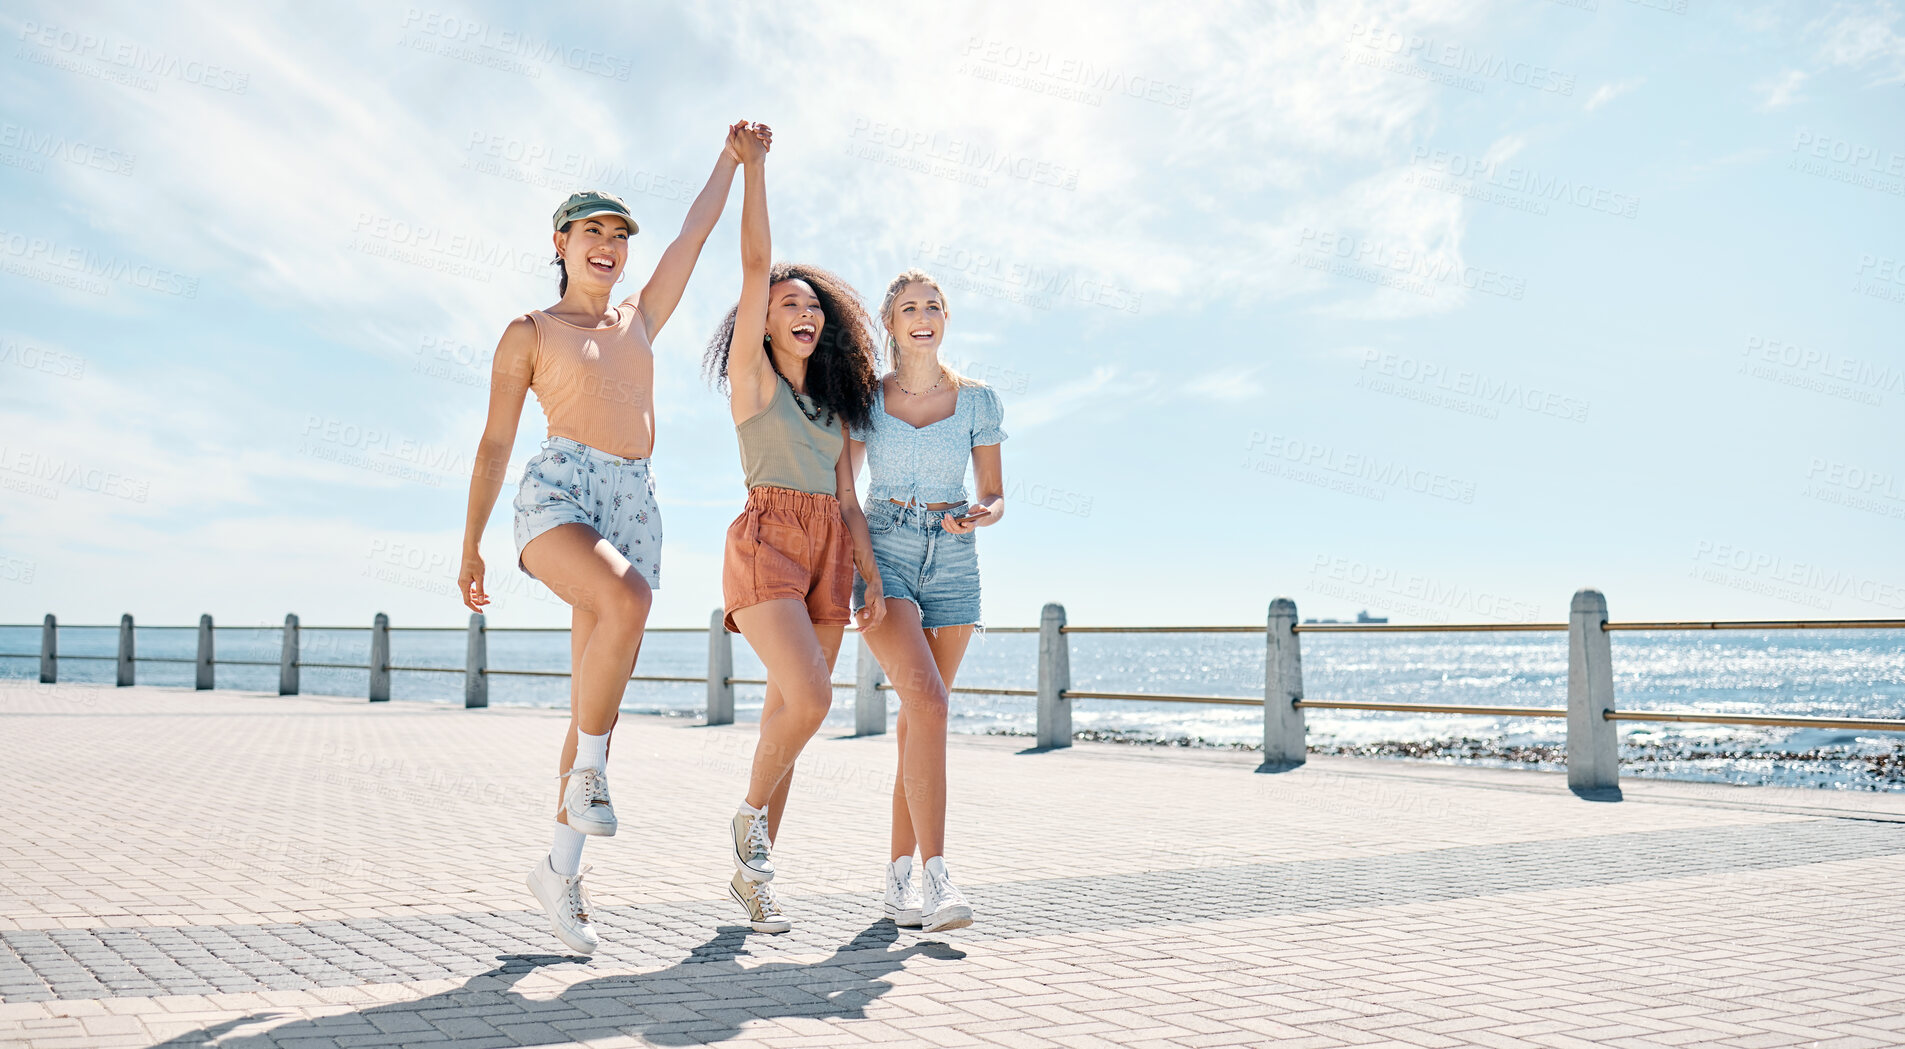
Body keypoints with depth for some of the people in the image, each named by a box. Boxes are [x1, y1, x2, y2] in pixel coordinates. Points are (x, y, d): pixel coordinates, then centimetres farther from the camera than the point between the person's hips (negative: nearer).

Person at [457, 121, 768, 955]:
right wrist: (470, 545, 5)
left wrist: (733, 159, 25)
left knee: (596, 699, 1)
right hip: (558, 493, -4)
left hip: (635, 505, 5)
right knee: (626, 601, -36)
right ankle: (589, 767, -17)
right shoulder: (529, 333, 10)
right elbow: (494, 445, 8)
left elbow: (694, 234, 25)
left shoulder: (640, 320, 23)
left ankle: (560, 867, 10)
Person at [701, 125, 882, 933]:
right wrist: (751, 162, -3)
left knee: (789, 713, 5)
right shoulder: (751, 376, 5)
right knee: (810, 699, -23)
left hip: (830, 554, 6)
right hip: (766, 542, -6)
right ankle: (750, 815, 4)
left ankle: (752, 874, 16)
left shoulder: (834, 403, 20)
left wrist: (874, 579, 8)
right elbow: (756, 262, -2)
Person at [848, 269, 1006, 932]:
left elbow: (994, 496, 10)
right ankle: (937, 877, -22)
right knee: (927, 701, -22)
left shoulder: (978, 401, 6)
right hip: (883, 557, -2)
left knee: (919, 718, 4)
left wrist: (978, 516, -13)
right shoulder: (865, 398, 4)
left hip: (952, 561, 2)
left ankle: (900, 878, 14)